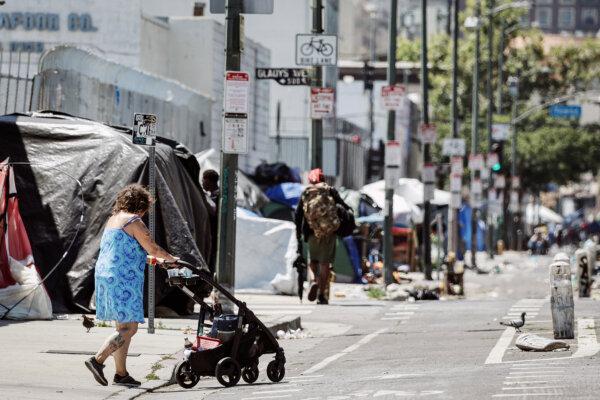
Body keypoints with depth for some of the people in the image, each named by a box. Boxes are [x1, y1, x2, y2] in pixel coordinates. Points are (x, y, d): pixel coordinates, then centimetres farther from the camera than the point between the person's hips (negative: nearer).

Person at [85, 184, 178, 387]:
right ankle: (98, 360, -19)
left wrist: (156, 259, 38)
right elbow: (153, 249, -8)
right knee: (129, 328, -10)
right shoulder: (134, 221, -9)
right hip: (123, 280, -10)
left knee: (123, 328, 13)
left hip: (106, 275, 10)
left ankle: (121, 373, 12)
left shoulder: (113, 220, 19)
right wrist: (171, 259, 11)